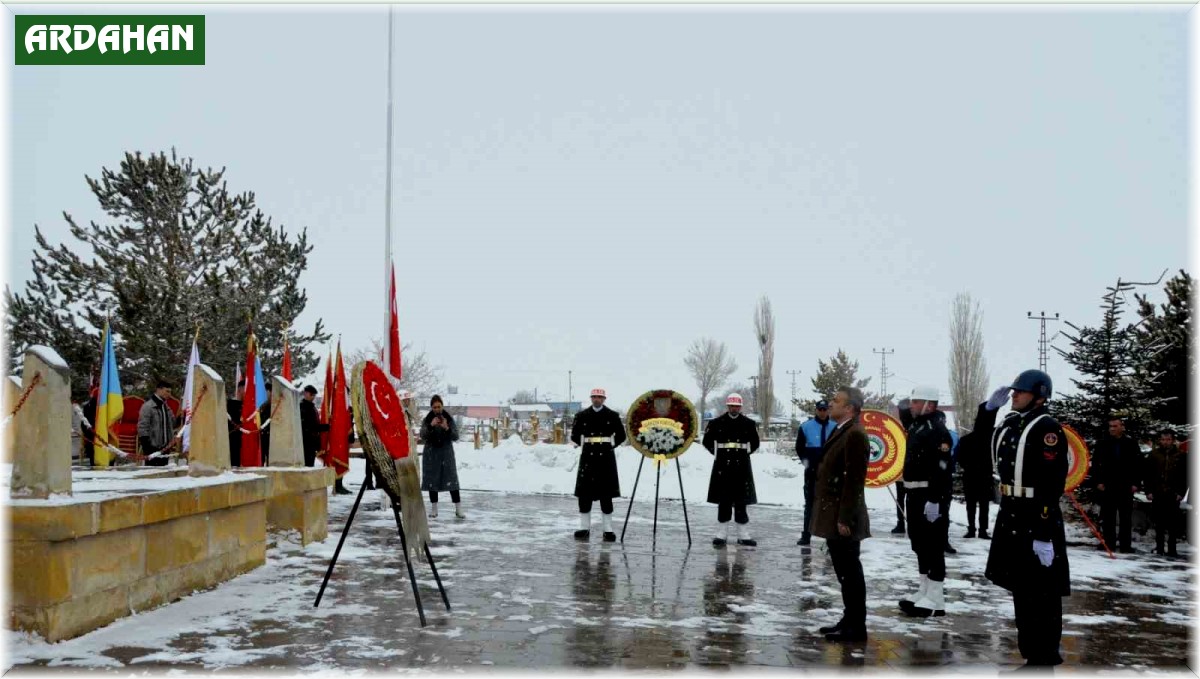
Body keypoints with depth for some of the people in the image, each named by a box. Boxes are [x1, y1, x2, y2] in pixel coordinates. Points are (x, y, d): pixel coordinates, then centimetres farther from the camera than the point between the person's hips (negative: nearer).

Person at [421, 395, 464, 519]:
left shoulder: (449, 419, 0)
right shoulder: (427, 420, 2)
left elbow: (456, 437, -5)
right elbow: (422, 436, -10)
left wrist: (447, 428, -22)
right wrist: (431, 426, -25)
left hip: (446, 453, -1)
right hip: (431, 454, 1)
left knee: (452, 480, -6)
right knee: (432, 480, 3)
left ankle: (458, 509, -5)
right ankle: (434, 509, 12)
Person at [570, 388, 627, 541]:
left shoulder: (612, 416, 2)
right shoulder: (582, 415, 4)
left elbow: (621, 436, 9)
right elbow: (575, 436, 12)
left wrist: (610, 445, 8)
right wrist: (584, 445, 10)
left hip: (606, 458, -1)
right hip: (587, 458, 1)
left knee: (606, 495, 2)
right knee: (584, 494, 2)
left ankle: (608, 530, 9)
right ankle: (584, 528, 12)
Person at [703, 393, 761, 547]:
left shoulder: (748, 424, 4)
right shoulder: (717, 423, 0)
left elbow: (755, 443, 17)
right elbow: (707, 441, 10)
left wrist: (744, 453, 11)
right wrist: (719, 454, 9)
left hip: (742, 467, 1)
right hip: (722, 467, -1)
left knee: (741, 502, 5)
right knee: (723, 502, 3)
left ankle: (743, 535, 12)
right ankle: (722, 535, 9)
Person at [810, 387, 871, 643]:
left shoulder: (854, 434, -16)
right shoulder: (841, 432, 15)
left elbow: (854, 480, -20)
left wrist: (845, 518, -21)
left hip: (843, 518, -10)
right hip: (833, 516, 10)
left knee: (851, 572, -1)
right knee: (845, 572, 16)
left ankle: (856, 627, 6)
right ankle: (850, 620, 25)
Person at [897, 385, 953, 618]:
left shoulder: (937, 430, -16)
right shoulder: (916, 426, 16)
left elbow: (941, 469, -23)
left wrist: (934, 500, -27)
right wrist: (909, 495, 23)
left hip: (931, 496, -11)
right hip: (916, 495, 11)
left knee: (933, 547, -6)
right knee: (920, 545, 15)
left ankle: (935, 600, -1)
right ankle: (924, 593, 24)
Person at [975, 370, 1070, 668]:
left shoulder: (1047, 428, -15)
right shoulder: (1009, 424, 11)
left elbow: (1051, 485, -20)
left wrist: (1044, 534, -24)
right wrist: (989, 408, 11)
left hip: (1037, 521, -9)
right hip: (1011, 518, 9)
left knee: (1041, 596, 0)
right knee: (1021, 591, 16)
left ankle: (1044, 661, 9)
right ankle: (1032, 655, 27)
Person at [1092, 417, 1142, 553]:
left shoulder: (1131, 444, 4)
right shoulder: (1102, 444, 5)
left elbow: (1138, 464, 5)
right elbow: (1096, 464, 5)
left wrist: (1135, 483, -2)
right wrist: (1098, 481, -4)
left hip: (1126, 486, -1)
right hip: (1107, 486, 1)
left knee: (1125, 517, 2)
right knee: (1107, 517, 4)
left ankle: (1125, 545, 5)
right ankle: (1108, 542, 10)